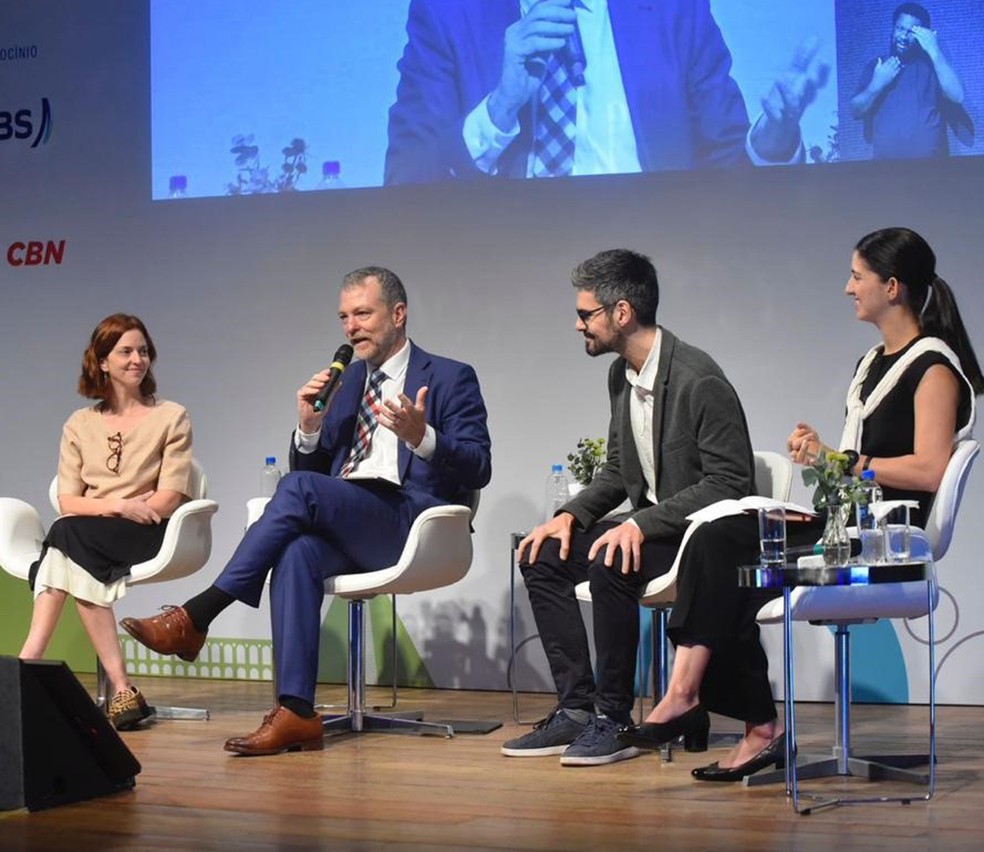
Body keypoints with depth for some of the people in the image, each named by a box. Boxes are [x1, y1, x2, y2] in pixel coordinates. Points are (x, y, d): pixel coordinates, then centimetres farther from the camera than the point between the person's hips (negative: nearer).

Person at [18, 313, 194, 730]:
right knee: (68, 532, -34)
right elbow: (67, 502, 6)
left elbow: (170, 498, 0)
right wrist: (119, 506, -12)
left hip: (146, 534, -3)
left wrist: (128, 510, -13)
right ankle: (122, 691, -42)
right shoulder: (80, 425, 17)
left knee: (68, 537, -32)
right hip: (86, 537, 3)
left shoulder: (171, 418, 10)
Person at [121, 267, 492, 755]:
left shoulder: (451, 379, 7)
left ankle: (195, 618, -26)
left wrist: (421, 436, -23)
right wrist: (310, 426, -2)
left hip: (410, 524, -5)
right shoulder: (346, 381, 23)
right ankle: (295, 713, -36)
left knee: (299, 489, -29)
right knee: (297, 553, -32)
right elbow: (311, 465, 20)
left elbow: (478, 469, -5)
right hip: (344, 527, 5)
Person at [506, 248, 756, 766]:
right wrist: (571, 515, 0)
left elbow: (730, 484, -23)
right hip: (649, 525, 9)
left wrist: (642, 523, -28)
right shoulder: (621, 376, 8)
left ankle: (613, 717, -18)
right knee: (543, 556, -4)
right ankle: (576, 709, -5)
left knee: (609, 564, -32)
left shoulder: (699, 379, -21)